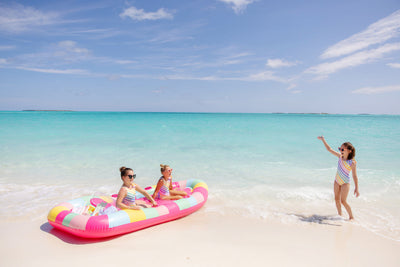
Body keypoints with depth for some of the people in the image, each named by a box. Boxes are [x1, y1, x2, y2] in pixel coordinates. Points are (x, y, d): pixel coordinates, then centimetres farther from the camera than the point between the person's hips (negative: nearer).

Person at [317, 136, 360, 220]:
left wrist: (356, 188, -19)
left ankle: (351, 217, 10)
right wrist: (323, 140, 6)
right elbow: (329, 149, 6)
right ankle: (340, 214, 27)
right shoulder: (340, 156, -2)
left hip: (345, 182, -6)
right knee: (337, 199, 11)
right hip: (337, 181, 6)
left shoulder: (352, 162, -19)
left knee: (343, 201, -7)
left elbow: (354, 176, -18)